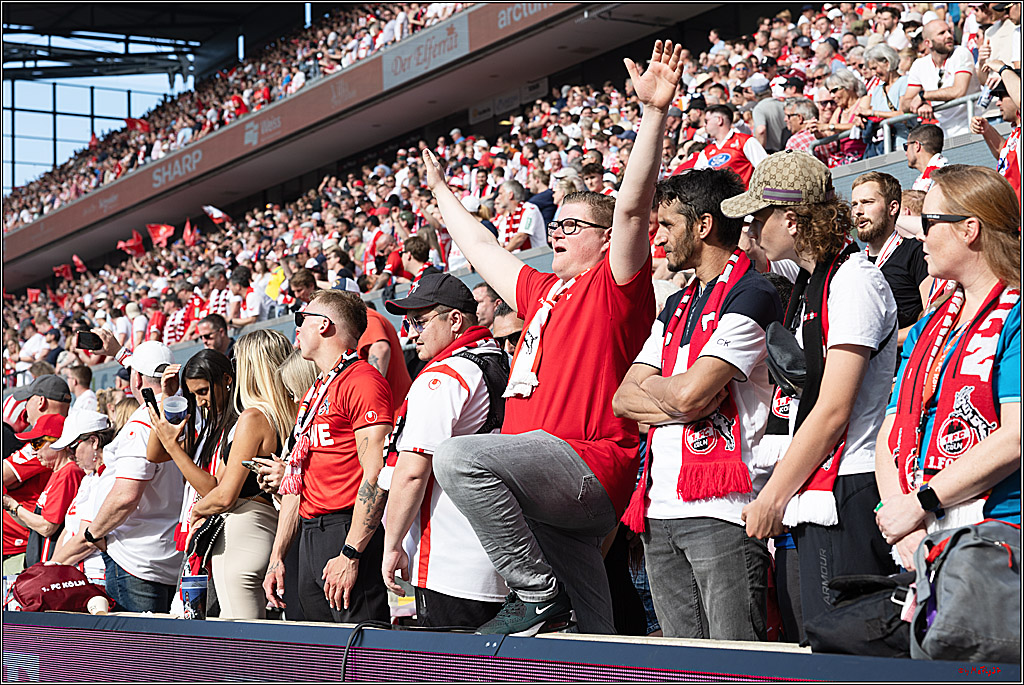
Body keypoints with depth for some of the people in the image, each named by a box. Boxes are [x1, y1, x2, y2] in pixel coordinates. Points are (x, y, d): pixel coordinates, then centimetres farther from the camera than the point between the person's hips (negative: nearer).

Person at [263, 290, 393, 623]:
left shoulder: (363, 380, -8)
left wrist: (350, 555, -22)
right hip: (310, 542, 9)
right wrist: (277, 558, 19)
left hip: (348, 532, -9)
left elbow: (376, 474, -17)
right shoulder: (311, 395, 23)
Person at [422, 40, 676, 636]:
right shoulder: (543, 292, 24)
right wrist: (441, 190, 50)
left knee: (460, 457, -28)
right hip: (548, 486, 8)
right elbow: (480, 247, 38)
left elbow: (632, 207, -14)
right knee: (588, 640, 5)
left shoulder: (615, 286, 1)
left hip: (589, 464, -8)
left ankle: (538, 592, -22)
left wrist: (655, 112, -23)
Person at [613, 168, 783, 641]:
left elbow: (689, 393, -16)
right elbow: (622, 401, 14)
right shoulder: (677, 307, 22)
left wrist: (647, 388, 5)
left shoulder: (752, 296, -6)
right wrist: (677, 402, -6)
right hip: (662, 507, 8)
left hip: (722, 511, -8)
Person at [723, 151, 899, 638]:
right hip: (813, 499, 10)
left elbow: (833, 411, -16)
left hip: (846, 497, -10)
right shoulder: (807, 282, 18)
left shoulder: (854, 282, -12)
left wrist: (773, 496, -10)